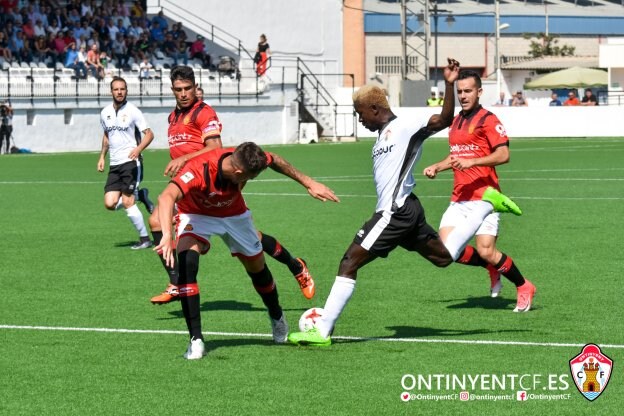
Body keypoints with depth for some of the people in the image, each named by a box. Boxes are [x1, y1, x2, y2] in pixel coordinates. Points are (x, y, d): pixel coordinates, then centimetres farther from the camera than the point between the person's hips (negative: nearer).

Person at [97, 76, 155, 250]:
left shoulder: (132, 111, -7)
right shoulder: (105, 113, 10)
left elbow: (149, 134, -8)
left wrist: (138, 149, -25)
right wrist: (102, 157, 19)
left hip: (131, 162, -6)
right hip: (114, 164, 6)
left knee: (127, 202, -12)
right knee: (110, 203, -6)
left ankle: (144, 239, 0)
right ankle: (140, 195, 18)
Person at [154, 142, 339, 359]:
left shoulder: (246, 160, -30)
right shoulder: (198, 170, -44)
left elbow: (274, 161, -5)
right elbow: (166, 197, -60)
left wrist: (308, 183, 2)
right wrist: (167, 235, -76)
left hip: (234, 214, 4)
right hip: (197, 215, -4)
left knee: (257, 267, 16)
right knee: (186, 262, -30)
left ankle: (277, 317, 49)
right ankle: (196, 341, -24)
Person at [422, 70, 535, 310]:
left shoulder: (487, 120, -8)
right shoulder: (456, 121, 18)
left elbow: (503, 154, -17)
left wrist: (471, 162, -26)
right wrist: (437, 167, 17)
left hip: (482, 196, -7)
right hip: (459, 198, 8)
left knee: (486, 252, -14)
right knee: (446, 249, -7)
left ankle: (524, 287, 10)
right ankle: (493, 269, 17)